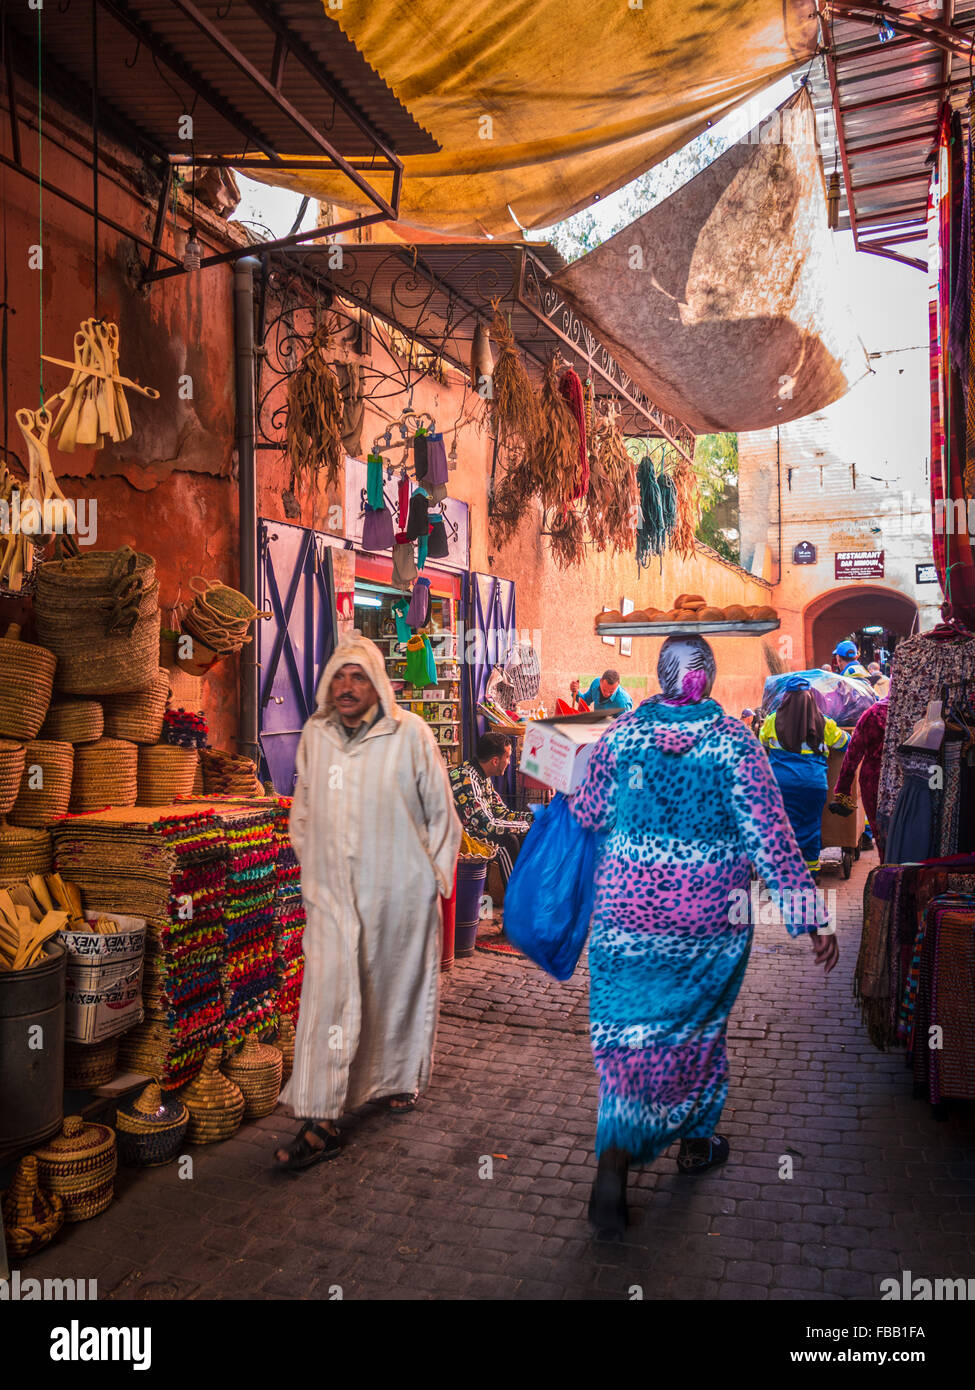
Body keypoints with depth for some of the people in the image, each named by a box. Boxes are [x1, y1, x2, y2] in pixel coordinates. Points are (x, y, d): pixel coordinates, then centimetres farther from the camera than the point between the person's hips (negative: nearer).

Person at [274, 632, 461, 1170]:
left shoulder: (410, 733, -8)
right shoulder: (314, 735, 3)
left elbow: (440, 810, 0)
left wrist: (437, 877, 1)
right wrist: (310, 865, 13)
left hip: (400, 892, -2)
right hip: (333, 892, 2)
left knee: (401, 987, 13)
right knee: (327, 996, -5)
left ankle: (401, 1078, 38)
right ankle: (319, 1122, 0)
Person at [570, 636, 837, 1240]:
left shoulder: (623, 732, -4)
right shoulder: (733, 739, -9)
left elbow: (590, 814, 6)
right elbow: (770, 834, -11)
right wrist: (810, 916, -7)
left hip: (629, 909, 1)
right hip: (709, 917, 0)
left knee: (630, 1029, 8)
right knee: (699, 1024, 18)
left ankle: (617, 1155, -6)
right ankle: (696, 1140, 35)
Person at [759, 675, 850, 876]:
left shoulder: (773, 721, 2)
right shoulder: (823, 723, 4)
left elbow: (761, 742, 20)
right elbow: (843, 741, 19)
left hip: (782, 780, -1)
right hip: (815, 782, 1)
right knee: (812, 823, 11)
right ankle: (811, 867, 20)